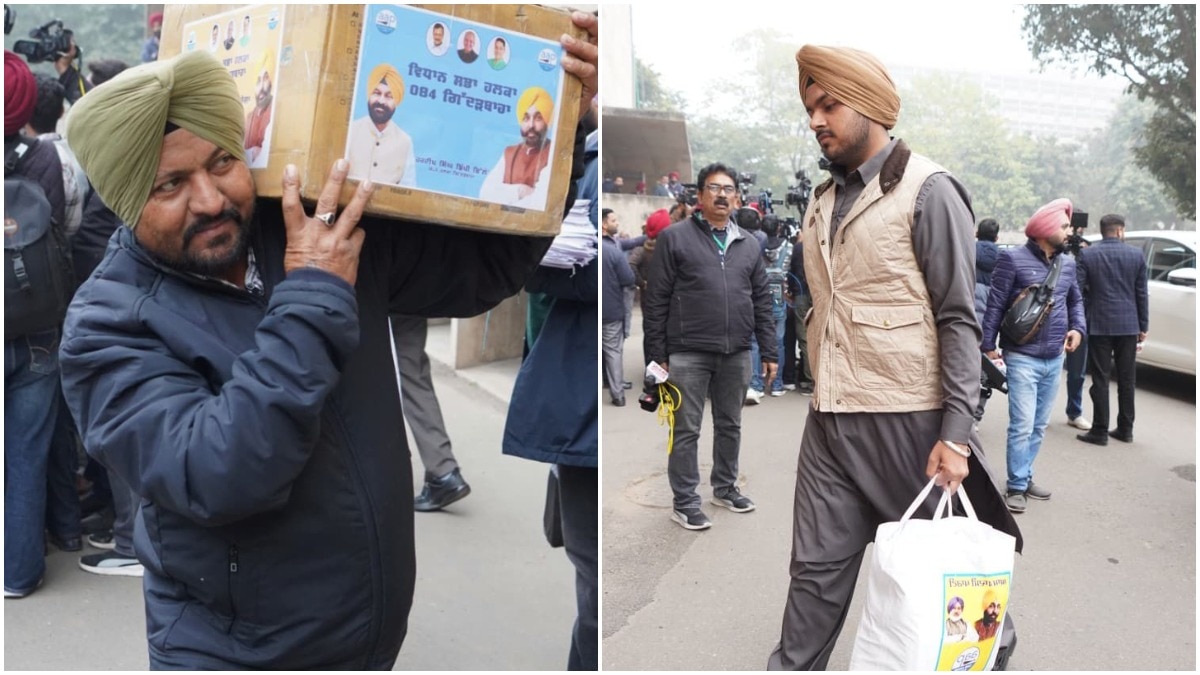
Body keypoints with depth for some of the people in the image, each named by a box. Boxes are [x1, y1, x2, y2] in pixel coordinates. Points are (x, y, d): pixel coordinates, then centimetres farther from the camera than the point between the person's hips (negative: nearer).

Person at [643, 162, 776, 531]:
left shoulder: (749, 245, 12)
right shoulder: (674, 238, -2)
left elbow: (762, 302, 14)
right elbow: (656, 300, -5)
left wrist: (769, 352, 8)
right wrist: (657, 354, -9)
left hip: (736, 354, 5)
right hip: (689, 354, -5)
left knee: (730, 426, 16)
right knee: (687, 431, 2)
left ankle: (725, 487, 32)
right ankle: (685, 502, 13)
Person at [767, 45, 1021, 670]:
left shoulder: (927, 191, -6)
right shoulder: (824, 198, 14)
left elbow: (959, 318, -11)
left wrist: (955, 432, -17)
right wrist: (821, 397, 16)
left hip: (904, 422, -5)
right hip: (827, 419, 6)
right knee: (816, 570, 8)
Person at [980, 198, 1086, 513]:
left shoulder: (1067, 263, 10)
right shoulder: (1013, 259, -9)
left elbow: (1075, 300, 24)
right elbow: (995, 304, -8)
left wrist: (1077, 327, 5)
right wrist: (989, 346, -11)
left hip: (1055, 359, 7)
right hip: (1022, 358, -6)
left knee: (1039, 426, 13)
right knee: (1022, 426, -7)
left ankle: (1025, 478, 25)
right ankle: (1016, 486, 4)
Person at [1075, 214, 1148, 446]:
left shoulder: (1087, 255, -4)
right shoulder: (1137, 256, 2)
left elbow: (1078, 291, -5)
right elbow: (1142, 294, 4)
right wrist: (1143, 326, 11)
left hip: (1099, 325, -2)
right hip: (1128, 326, 2)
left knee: (1100, 379, 1)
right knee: (1127, 379, 11)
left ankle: (1100, 431, 1)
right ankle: (1125, 429, 18)